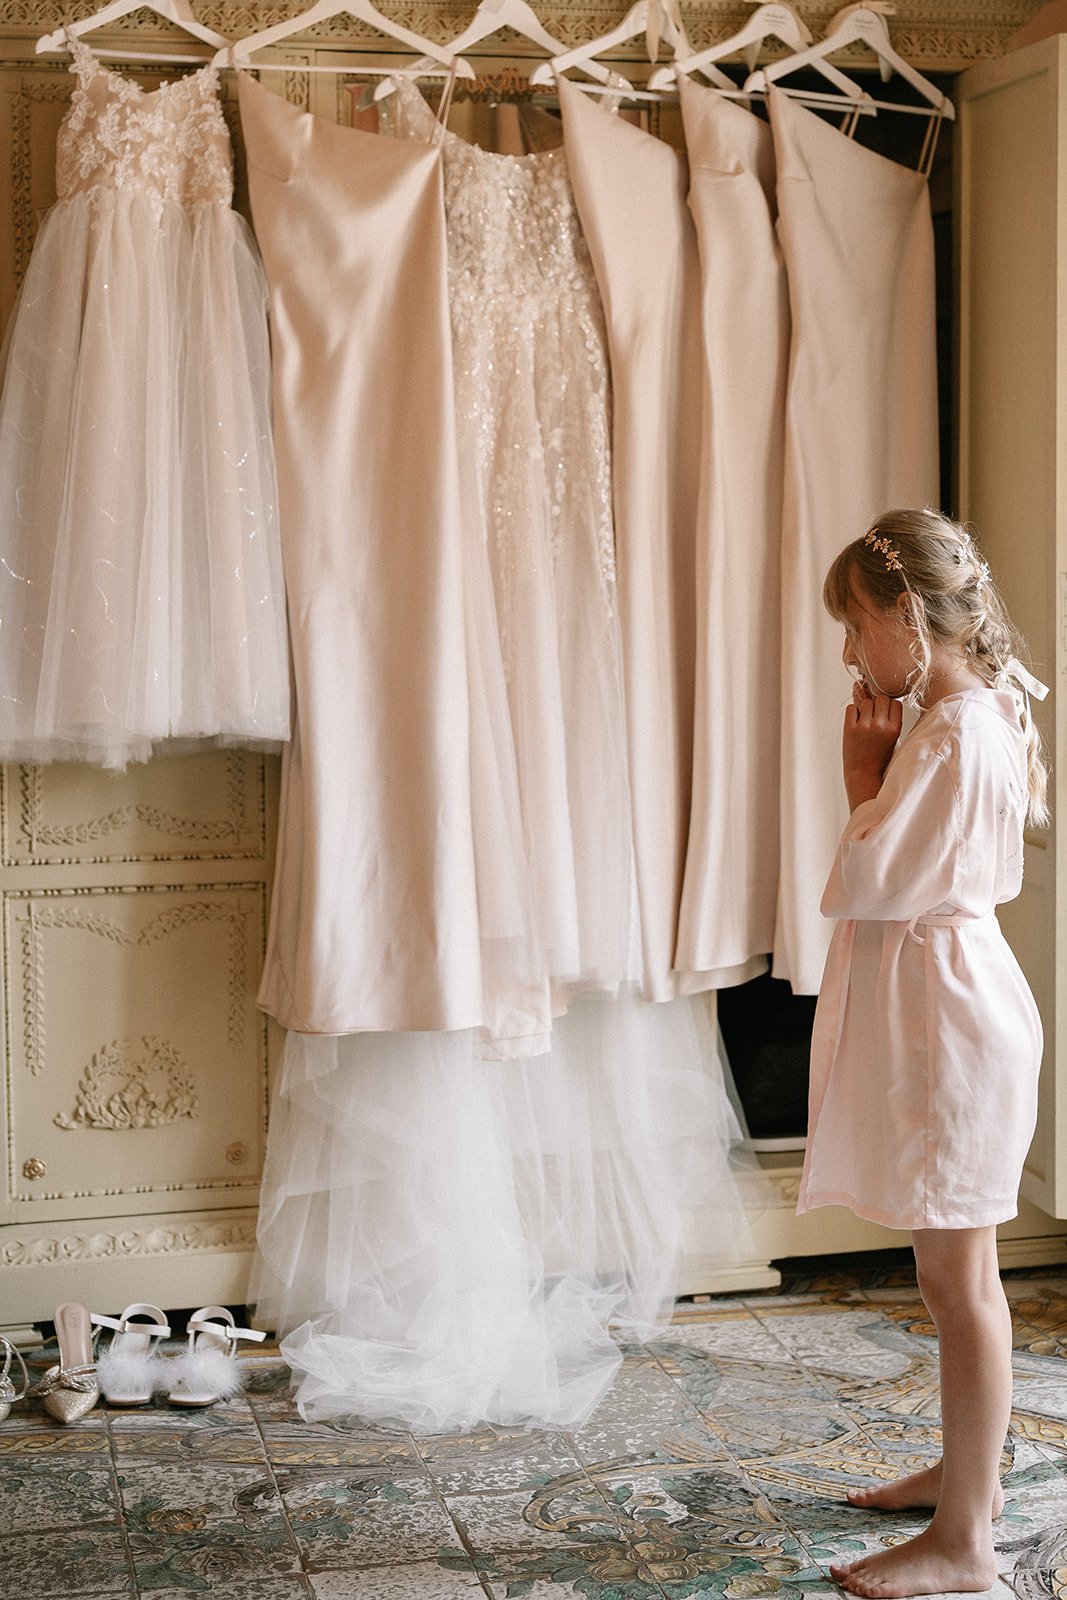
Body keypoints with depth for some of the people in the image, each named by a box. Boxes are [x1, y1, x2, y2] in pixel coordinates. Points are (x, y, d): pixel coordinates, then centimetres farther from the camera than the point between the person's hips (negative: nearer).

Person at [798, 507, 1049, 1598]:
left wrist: (862, 781, -6)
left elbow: (865, 882, -20)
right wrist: (876, 780, 3)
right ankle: (964, 1472, 33)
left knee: (958, 1274, -4)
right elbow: (894, 873, 15)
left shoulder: (958, 733, -19)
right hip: (929, 1010, 10)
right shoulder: (956, 719, 14)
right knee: (949, 1270, 19)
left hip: (947, 1018, -10)